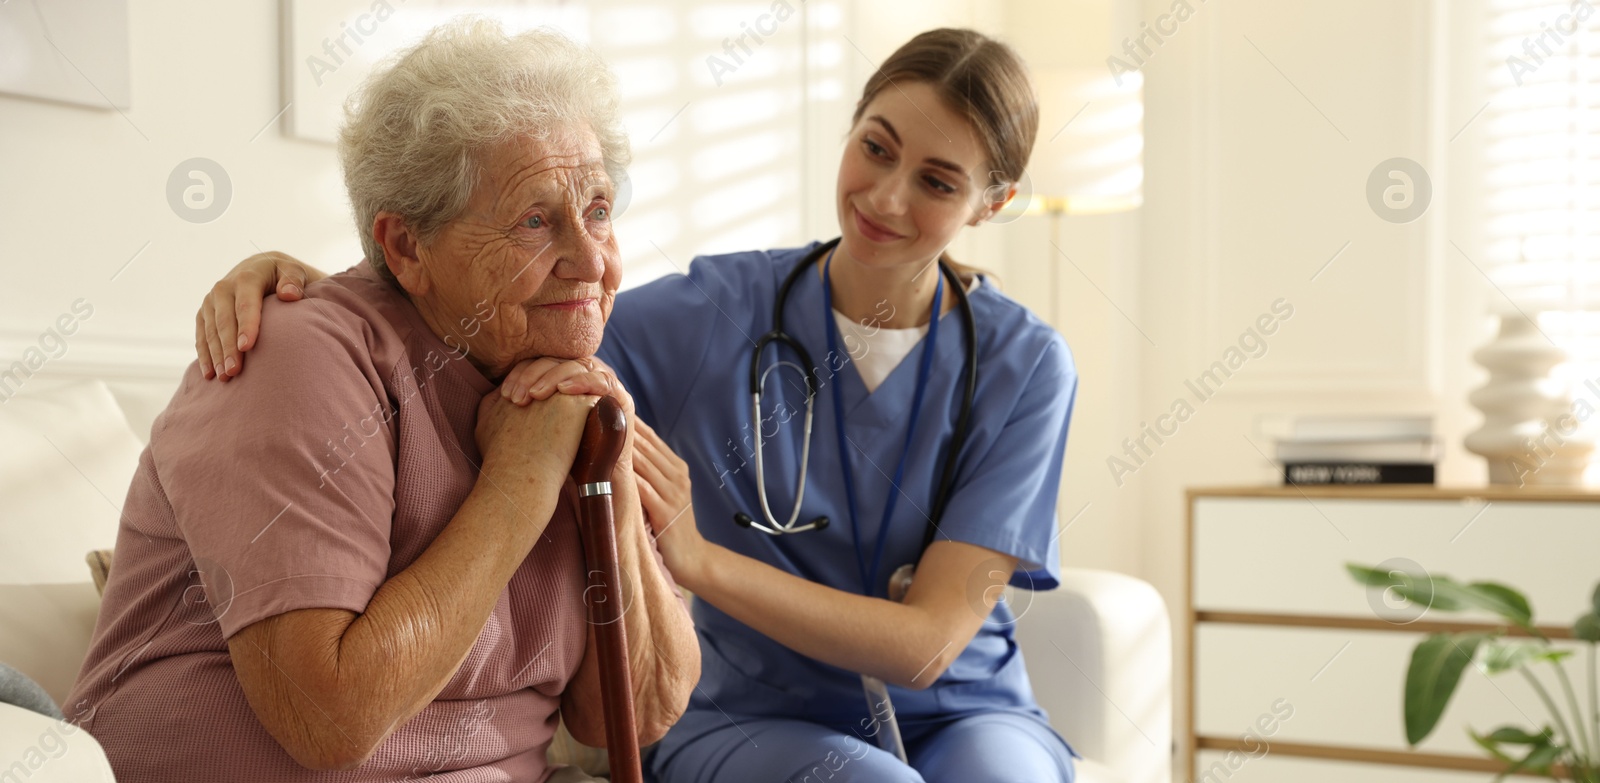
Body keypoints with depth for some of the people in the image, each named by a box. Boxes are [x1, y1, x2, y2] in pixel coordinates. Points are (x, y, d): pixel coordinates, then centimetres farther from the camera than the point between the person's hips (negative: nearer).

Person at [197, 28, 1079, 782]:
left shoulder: (1023, 365, -8)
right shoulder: (714, 311, -6)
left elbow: (927, 645, -15)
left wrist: (698, 559, -28)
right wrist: (296, 276, -20)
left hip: (960, 711, 1)